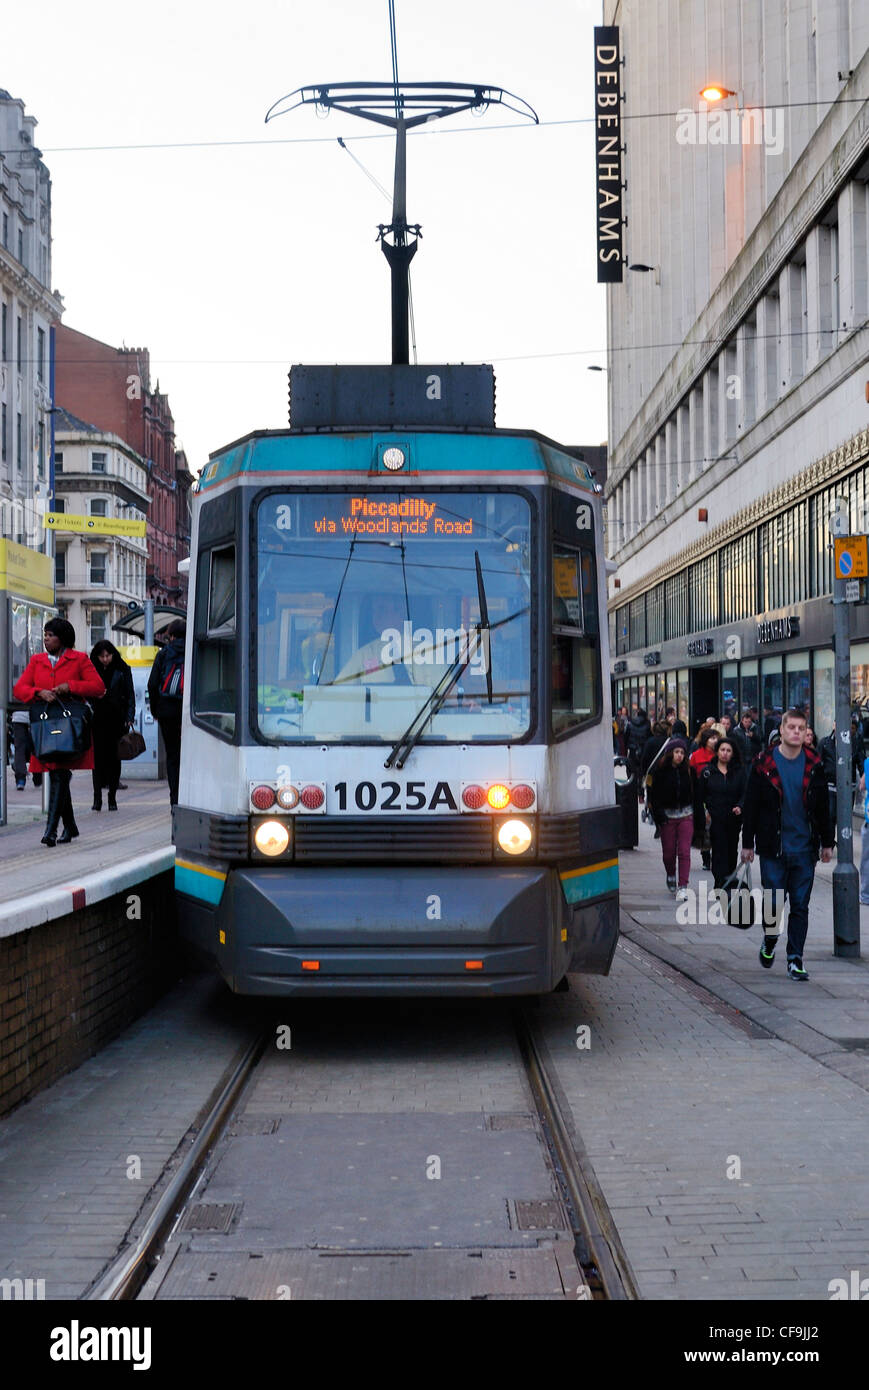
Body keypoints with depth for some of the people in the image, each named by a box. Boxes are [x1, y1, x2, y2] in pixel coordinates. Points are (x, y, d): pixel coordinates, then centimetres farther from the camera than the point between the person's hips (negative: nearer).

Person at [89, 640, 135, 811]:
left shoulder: (122, 670, 4)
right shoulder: (92, 670, 6)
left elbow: (130, 695, 5)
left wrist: (129, 718, -3)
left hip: (117, 720, 0)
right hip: (98, 719, 0)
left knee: (114, 757, 3)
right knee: (98, 757, -5)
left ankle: (112, 797, 10)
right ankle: (97, 798, -4)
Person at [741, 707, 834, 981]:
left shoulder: (814, 765, 5)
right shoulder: (764, 763, -2)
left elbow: (823, 806, 11)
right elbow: (750, 805, 1)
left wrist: (827, 843, 10)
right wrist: (748, 843, -1)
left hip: (804, 848, 2)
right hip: (773, 848, -2)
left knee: (800, 907, 3)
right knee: (774, 902, 1)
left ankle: (795, 959, 9)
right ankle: (769, 941, 29)